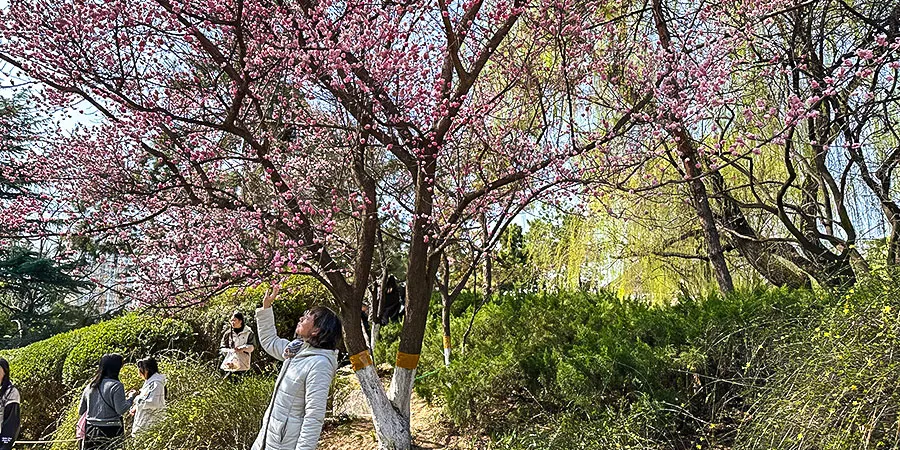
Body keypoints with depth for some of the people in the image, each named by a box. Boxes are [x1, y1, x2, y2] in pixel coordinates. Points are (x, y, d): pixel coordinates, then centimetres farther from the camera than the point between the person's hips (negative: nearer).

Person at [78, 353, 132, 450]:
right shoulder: (116, 386, -11)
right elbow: (121, 410, -15)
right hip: (111, 431, -6)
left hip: (91, 431, 6)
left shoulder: (90, 386, 9)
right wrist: (130, 398, -1)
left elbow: (81, 411, 15)